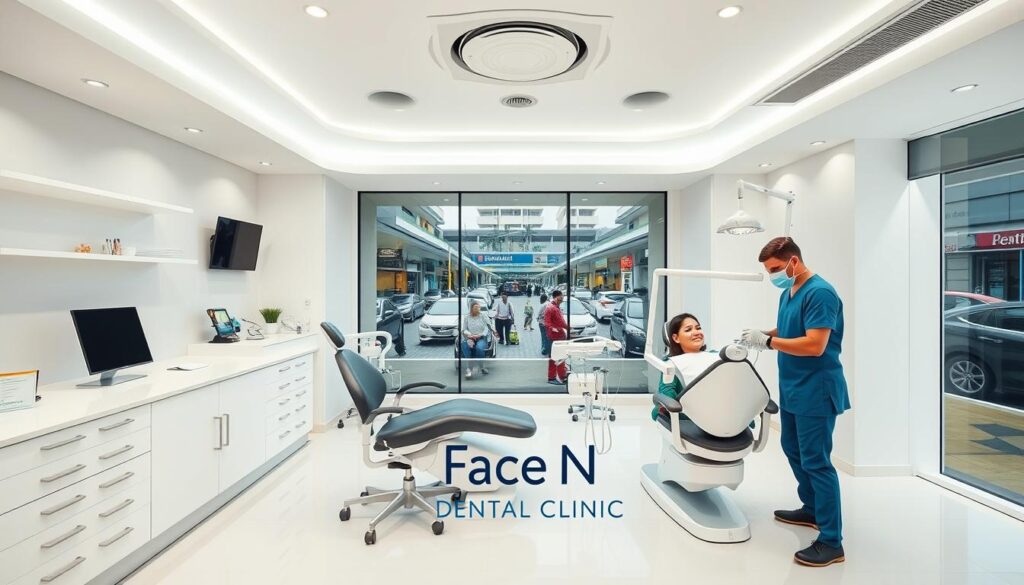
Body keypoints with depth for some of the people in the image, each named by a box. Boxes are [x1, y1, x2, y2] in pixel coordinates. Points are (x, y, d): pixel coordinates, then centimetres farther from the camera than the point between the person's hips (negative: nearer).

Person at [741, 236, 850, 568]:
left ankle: (831, 542, 9)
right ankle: (811, 509, 40)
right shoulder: (787, 293, 8)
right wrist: (761, 335, -1)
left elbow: (814, 345, -26)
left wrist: (767, 342, -22)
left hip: (815, 391, -10)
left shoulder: (820, 293, -20)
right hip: (792, 388, 10)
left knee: (816, 462, -3)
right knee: (793, 450, 21)